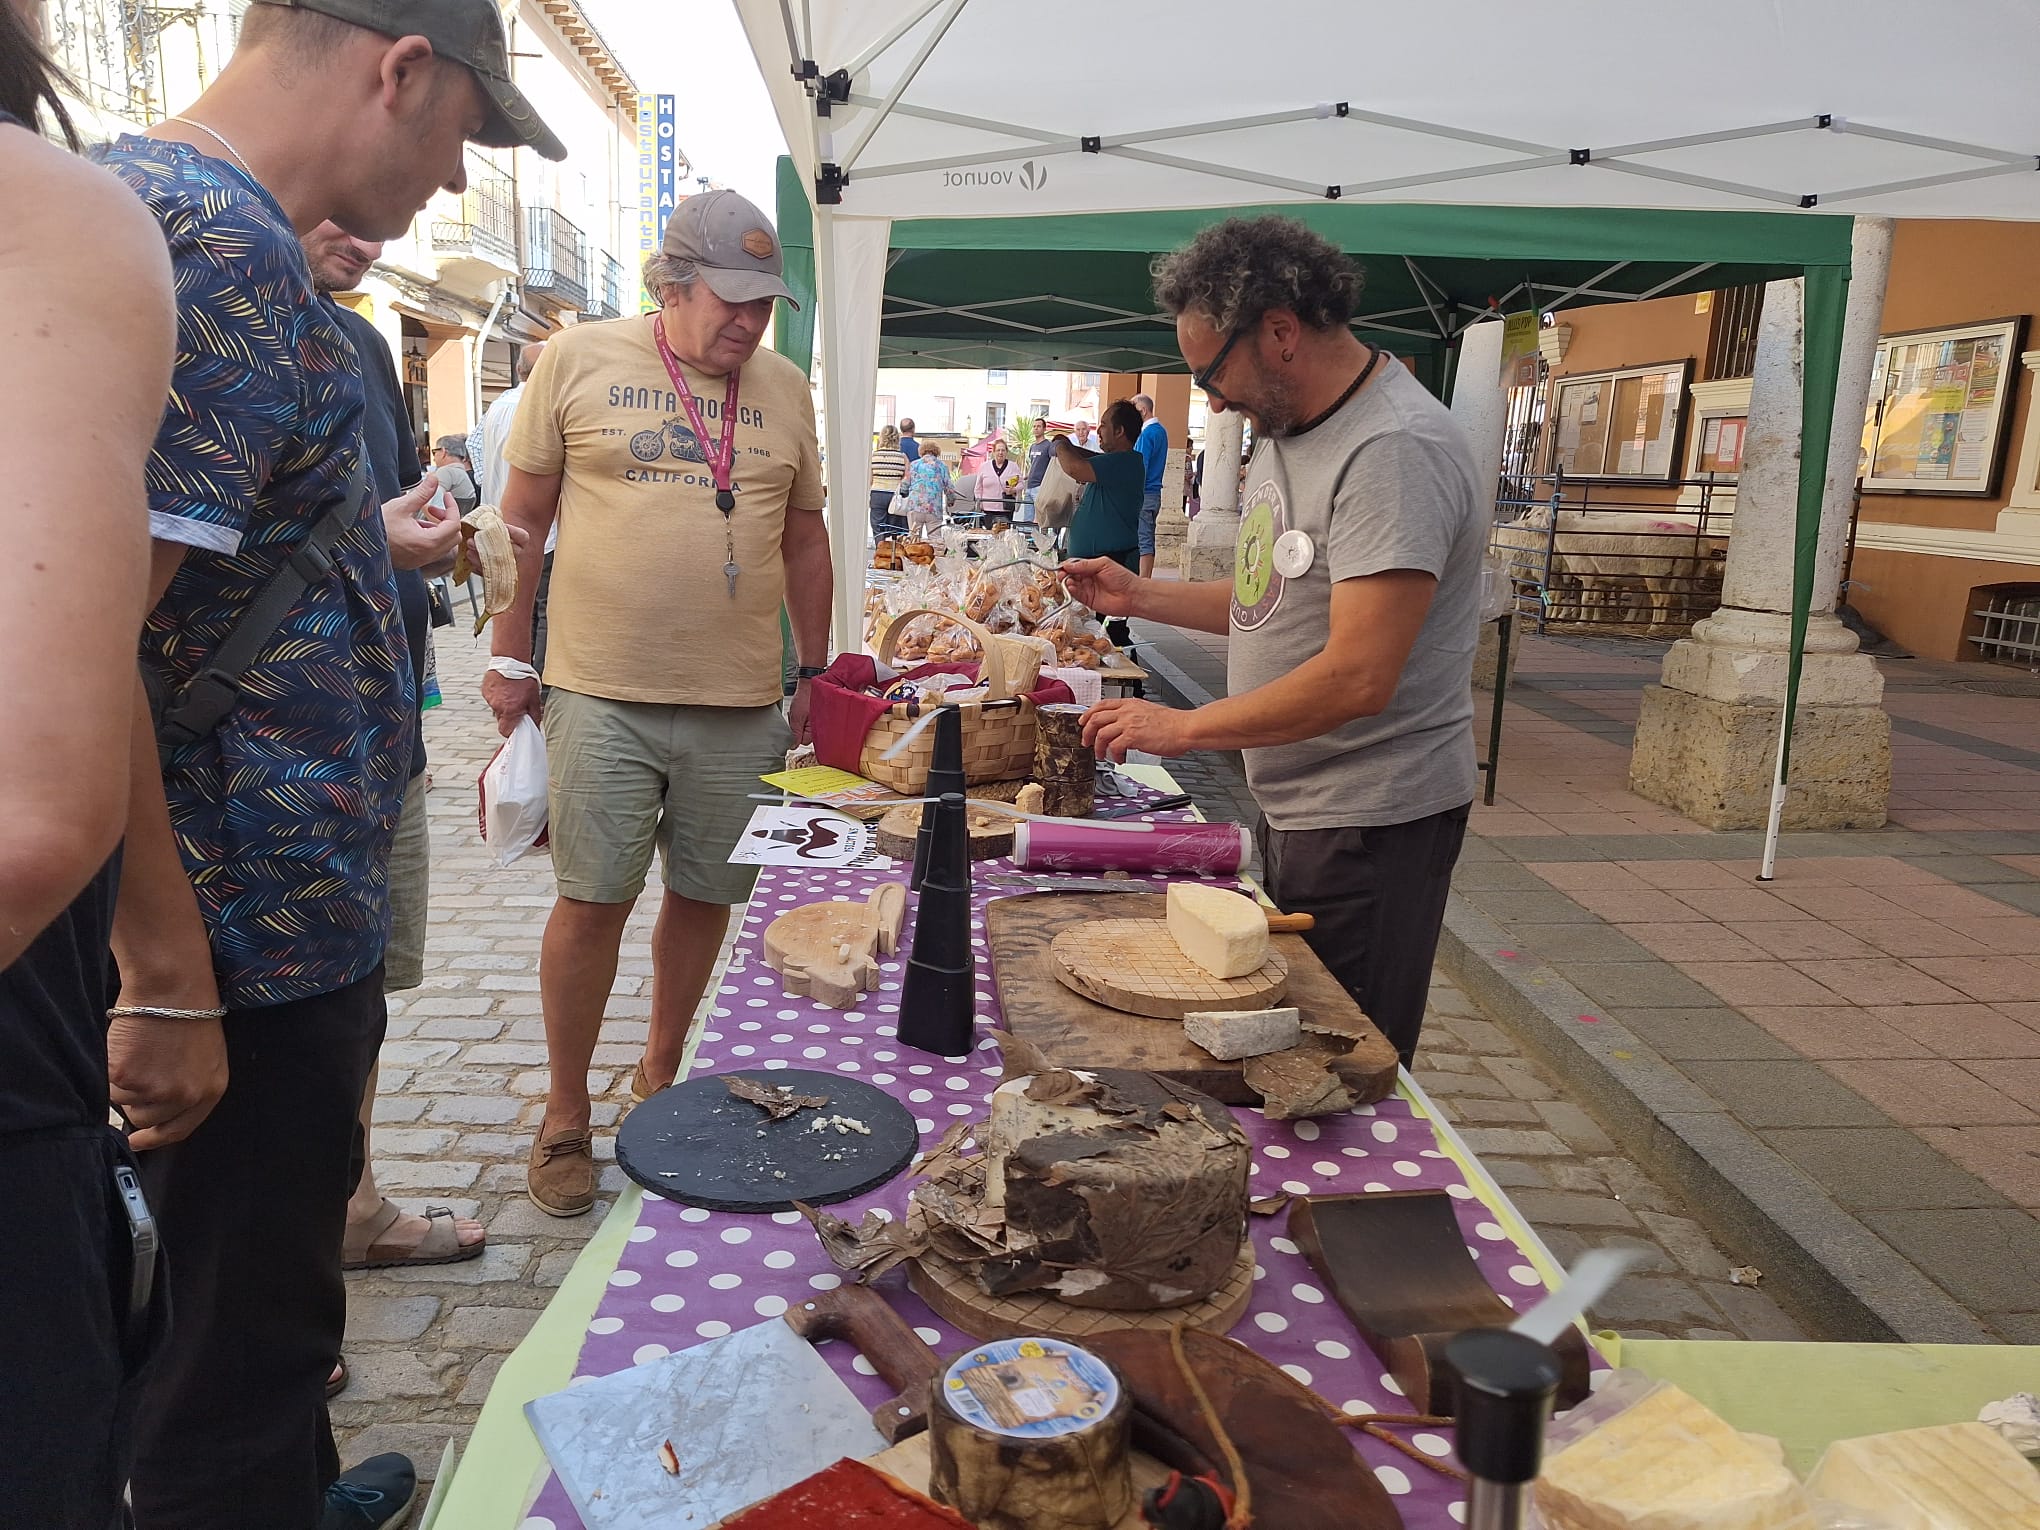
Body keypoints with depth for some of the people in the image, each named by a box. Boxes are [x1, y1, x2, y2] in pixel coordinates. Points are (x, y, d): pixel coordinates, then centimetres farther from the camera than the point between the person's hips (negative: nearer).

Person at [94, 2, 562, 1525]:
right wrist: (167, 984, -23)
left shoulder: (171, 202, 12)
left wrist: (367, 543, 23)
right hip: (244, 933, -10)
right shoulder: (217, 248, -21)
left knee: (271, 1288, 27)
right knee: (244, 1335, 9)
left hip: (292, 902, 10)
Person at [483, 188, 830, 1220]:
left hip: (741, 702, 3)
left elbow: (803, 536, 15)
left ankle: (660, 1078, 31)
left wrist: (815, 672, 12)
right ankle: (564, 1116, 19)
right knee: (593, 899, 2)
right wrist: (507, 659, 1)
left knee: (705, 895, 10)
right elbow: (522, 518, 4)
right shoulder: (581, 359, 1)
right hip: (604, 691, -3)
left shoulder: (785, 389, 10)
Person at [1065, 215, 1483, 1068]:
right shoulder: (1288, 431, 11)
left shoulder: (1393, 451, -22)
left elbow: (1357, 677, -27)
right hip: (1294, 802, 9)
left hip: (1371, 820, -9)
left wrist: (1184, 728, -20)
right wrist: (1140, 597, 8)